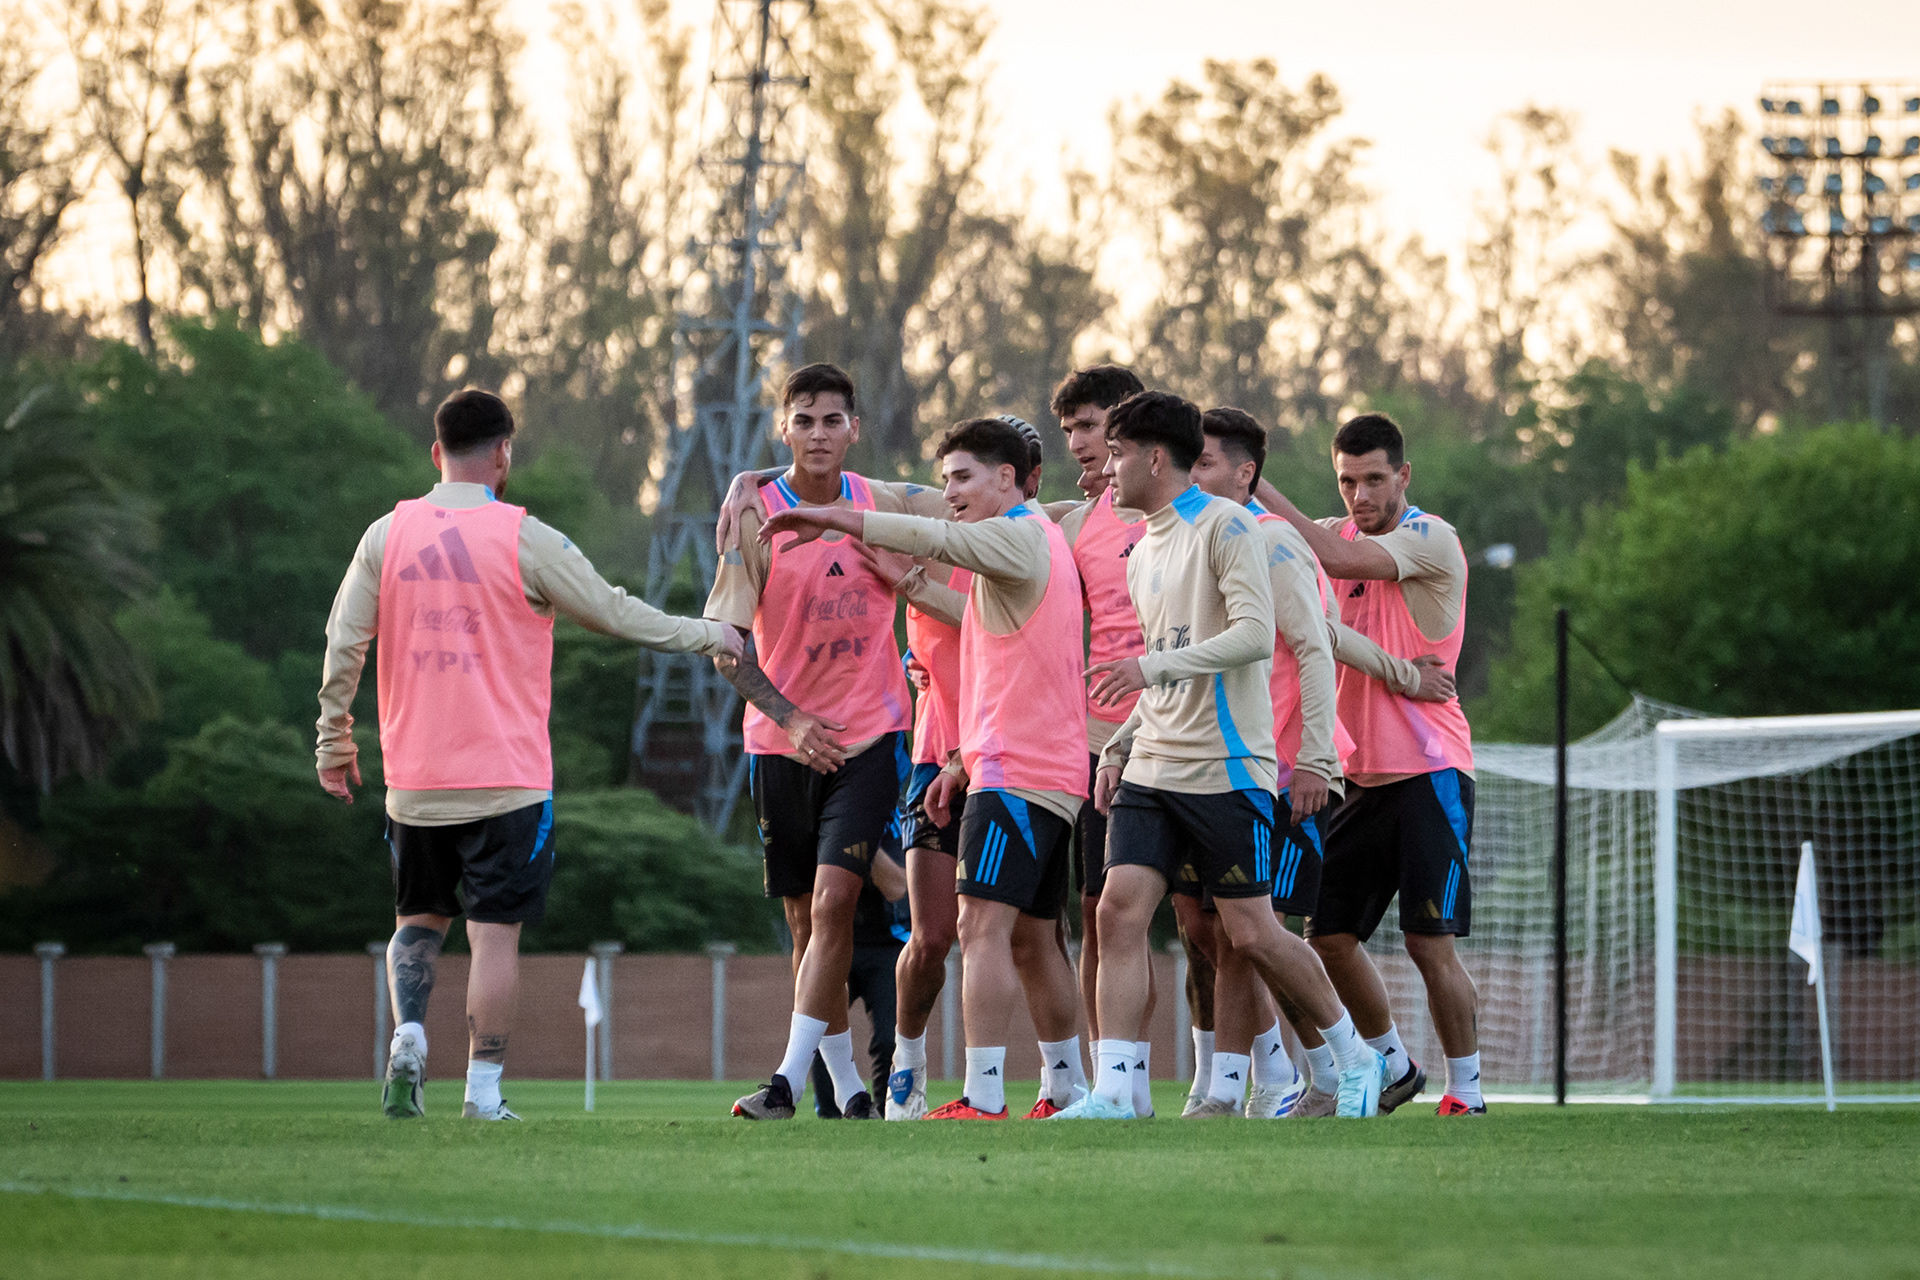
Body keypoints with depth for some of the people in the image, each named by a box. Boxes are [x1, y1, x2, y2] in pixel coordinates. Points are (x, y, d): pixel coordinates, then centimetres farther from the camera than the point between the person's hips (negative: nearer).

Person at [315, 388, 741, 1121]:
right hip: (507, 778, -3)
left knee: (418, 920, 18)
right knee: (495, 933, 1)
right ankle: (483, 1091, -1)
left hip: (414, 779, 3)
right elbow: (615, 613, 0)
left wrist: (334, 740, 15)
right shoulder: (524, 540, -7)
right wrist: (706, 637, 14)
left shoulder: (387, 536, 3)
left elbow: (343, 643, 4)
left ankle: (408, 1035, -5)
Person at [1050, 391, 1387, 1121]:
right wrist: (1119, 749, 15)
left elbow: (1255, 635, -20)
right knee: (1120, 909, -9)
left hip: (1227, 770, -7)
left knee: (1251, 934, -2)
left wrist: (1151, 666, -25)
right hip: (1153, 772, 7)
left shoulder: (1224, 526, -8)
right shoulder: (1144, 554, 17)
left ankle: (1353, 1059, 17)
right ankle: (1112, 1090, -11)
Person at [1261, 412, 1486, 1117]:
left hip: (1428, 770, -7)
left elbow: (1339, 560, -24)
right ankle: (1393, 1067, 25)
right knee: (1330, 935, 6)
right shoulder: (1340, 535, 12)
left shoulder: (1430, 539, -10)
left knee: (1430, 943, -9)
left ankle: (1466, 1092, 3)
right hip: (1359, 770, 7)